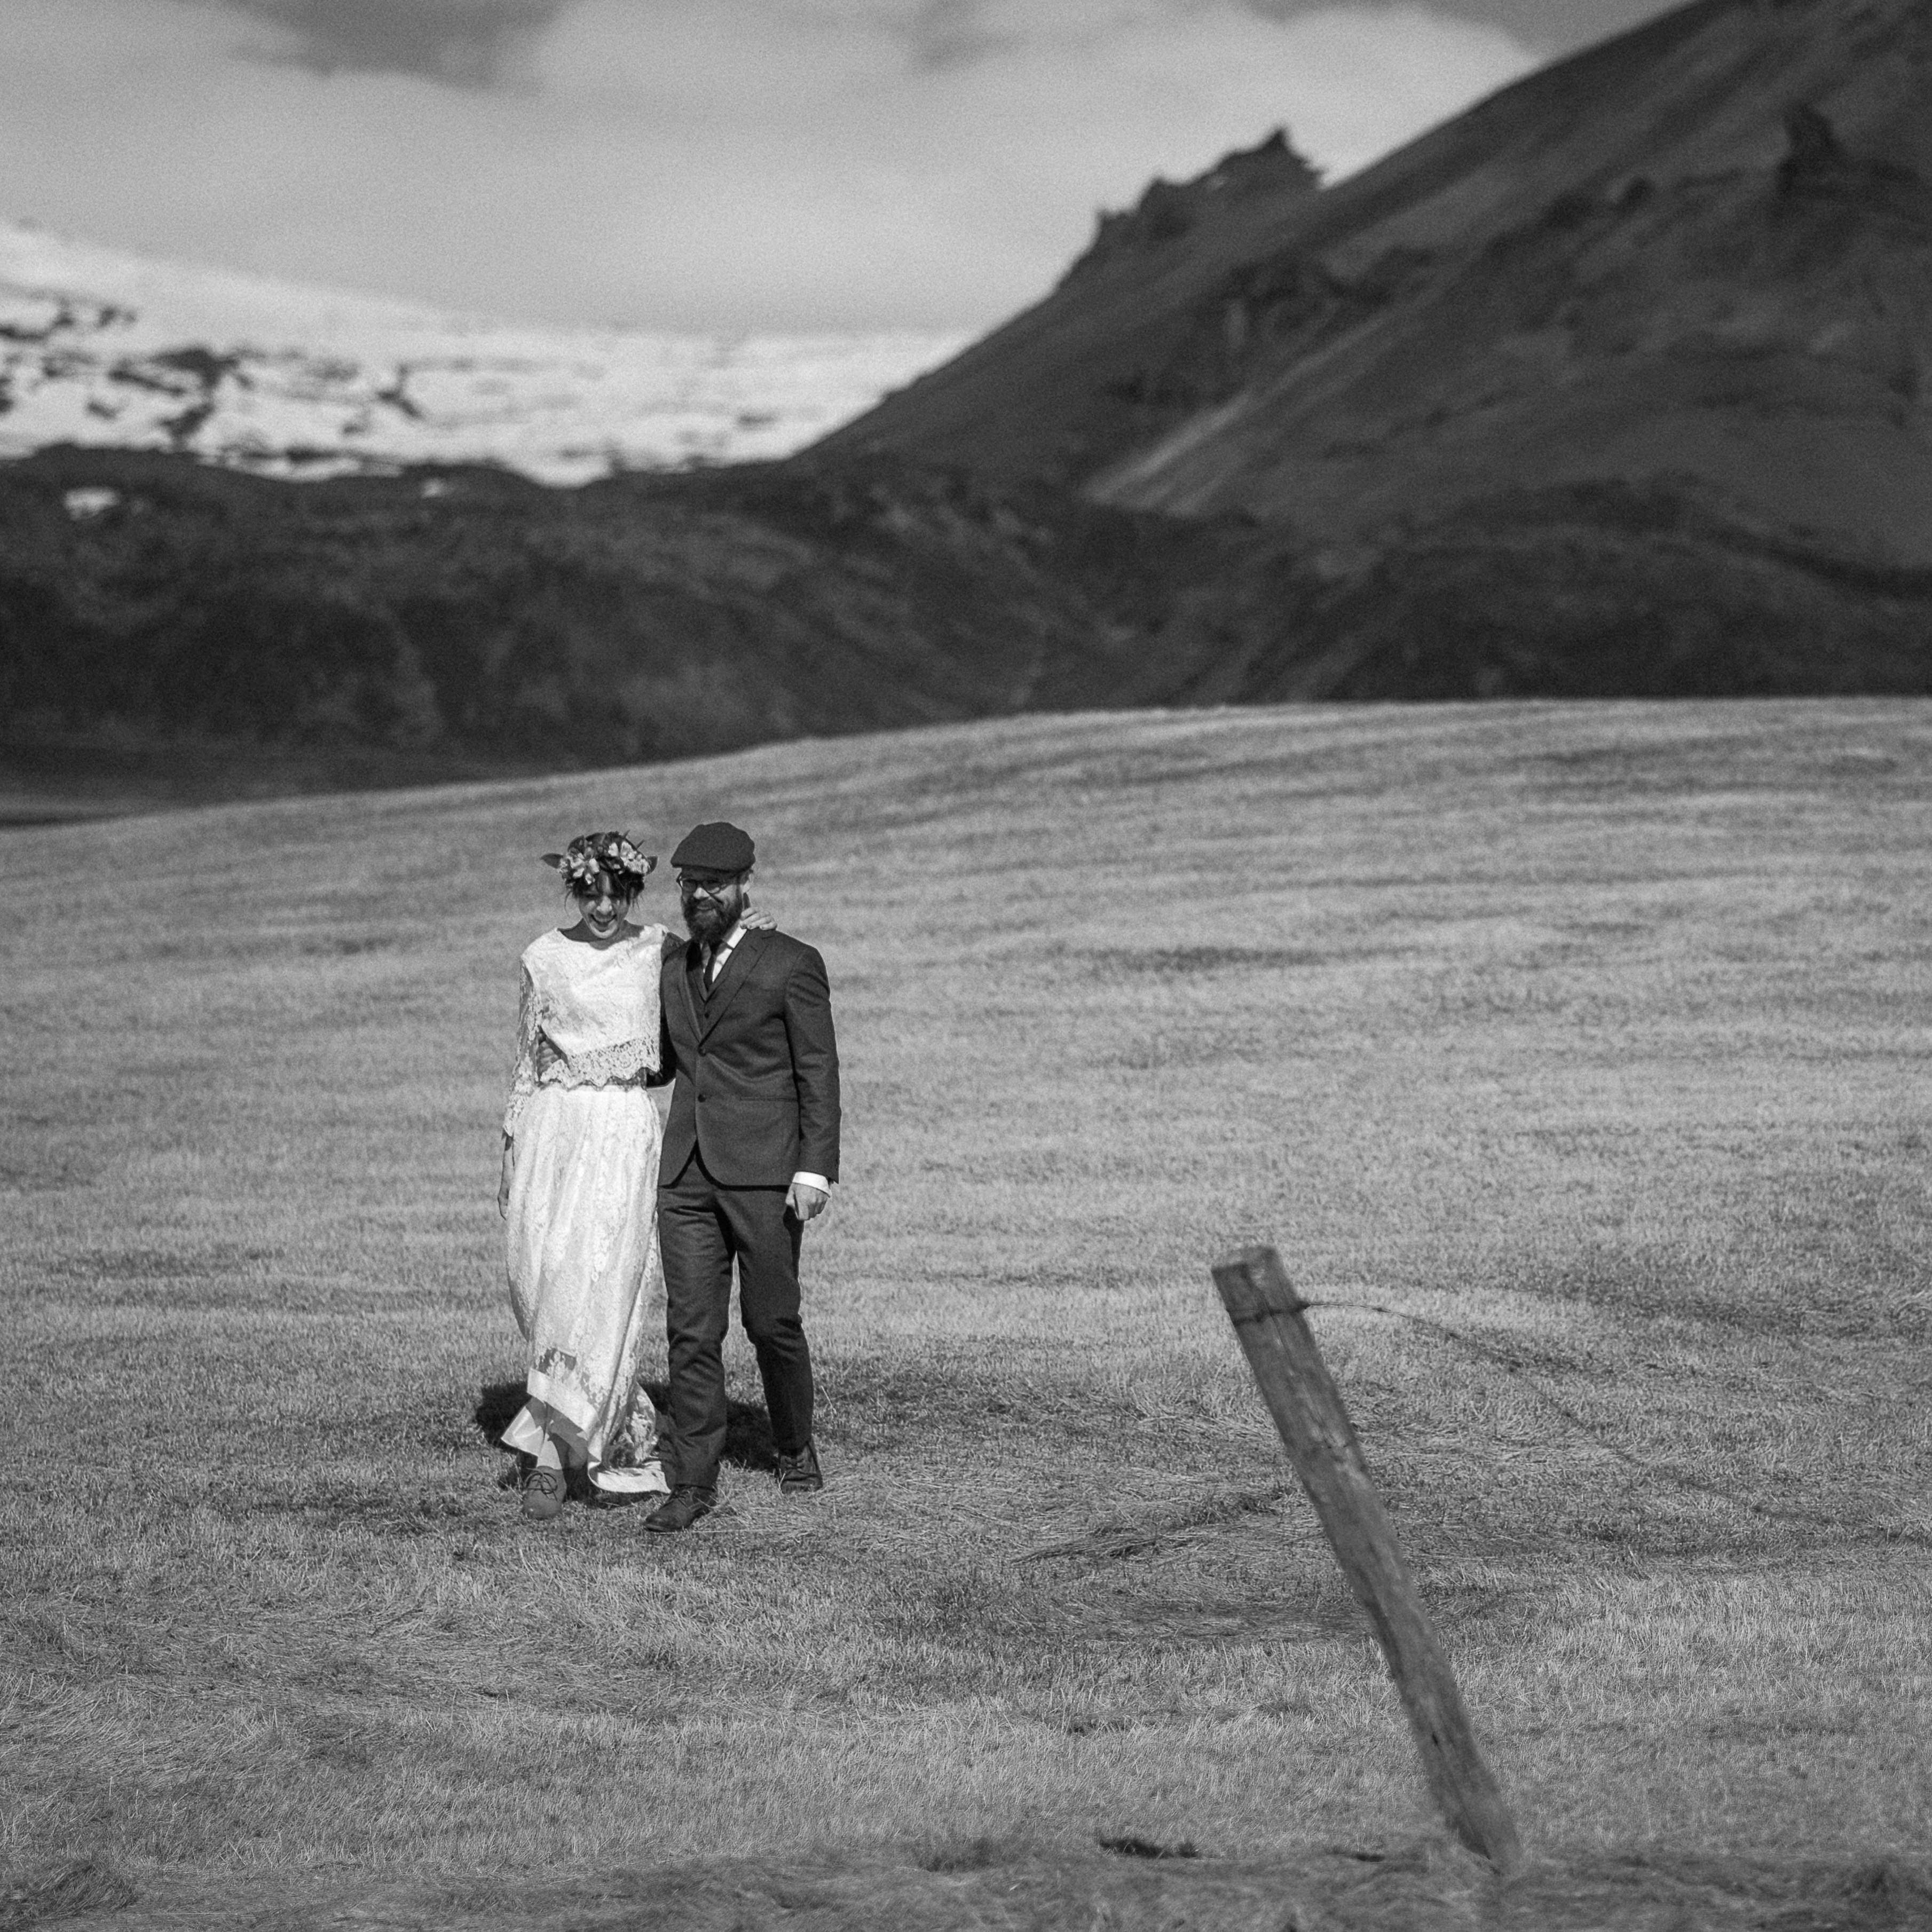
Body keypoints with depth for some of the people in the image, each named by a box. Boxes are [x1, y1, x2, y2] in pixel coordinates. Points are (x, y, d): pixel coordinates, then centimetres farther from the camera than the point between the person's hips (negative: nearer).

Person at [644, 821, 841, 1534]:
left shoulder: (791, 965, -1)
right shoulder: (673, 970, 16)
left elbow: (819, 1075, -4)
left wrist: (815, 1169, -11)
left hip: (762, 1172, -4)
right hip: (686, 1173, 4)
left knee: (772, 1322, 3)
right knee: (691, 1329, -2)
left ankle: (796, 1450, 26)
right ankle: (693, 1482, -2)